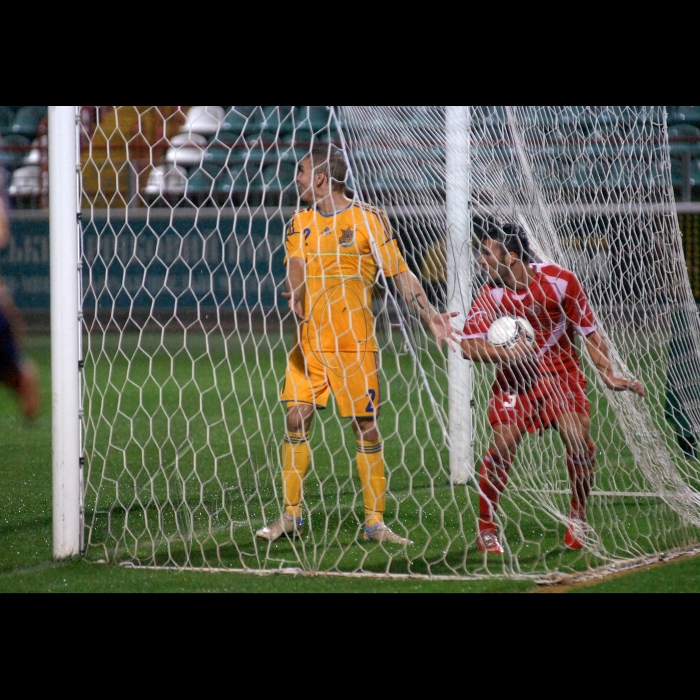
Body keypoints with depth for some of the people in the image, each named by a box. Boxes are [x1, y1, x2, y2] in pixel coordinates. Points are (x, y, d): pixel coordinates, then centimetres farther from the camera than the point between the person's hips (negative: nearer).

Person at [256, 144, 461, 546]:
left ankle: (375, 522, 3)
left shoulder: (369, 219, -2)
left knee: (366, 428, -2)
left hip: (354, 343, -4)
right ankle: (291, 516, 6)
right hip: (309, 342, 4)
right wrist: (296, 294, -24)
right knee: (297, 420, -1)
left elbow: (400, 272, -1)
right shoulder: (301, 221, 12)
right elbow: (296, 266, -1)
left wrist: (429, 314, -12)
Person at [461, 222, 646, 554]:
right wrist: (505, 353, -31)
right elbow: (469, 345, -15)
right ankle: (486, 529, 0)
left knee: (580, 443, -16)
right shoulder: (491, 294, -11)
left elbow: (589, 332, -6)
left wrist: (609, 376, -12)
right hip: (515, 377, 1)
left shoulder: (561, 281, -15)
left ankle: (577, 520, 8)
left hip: (561, 373, -1)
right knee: (502, 444, -16)